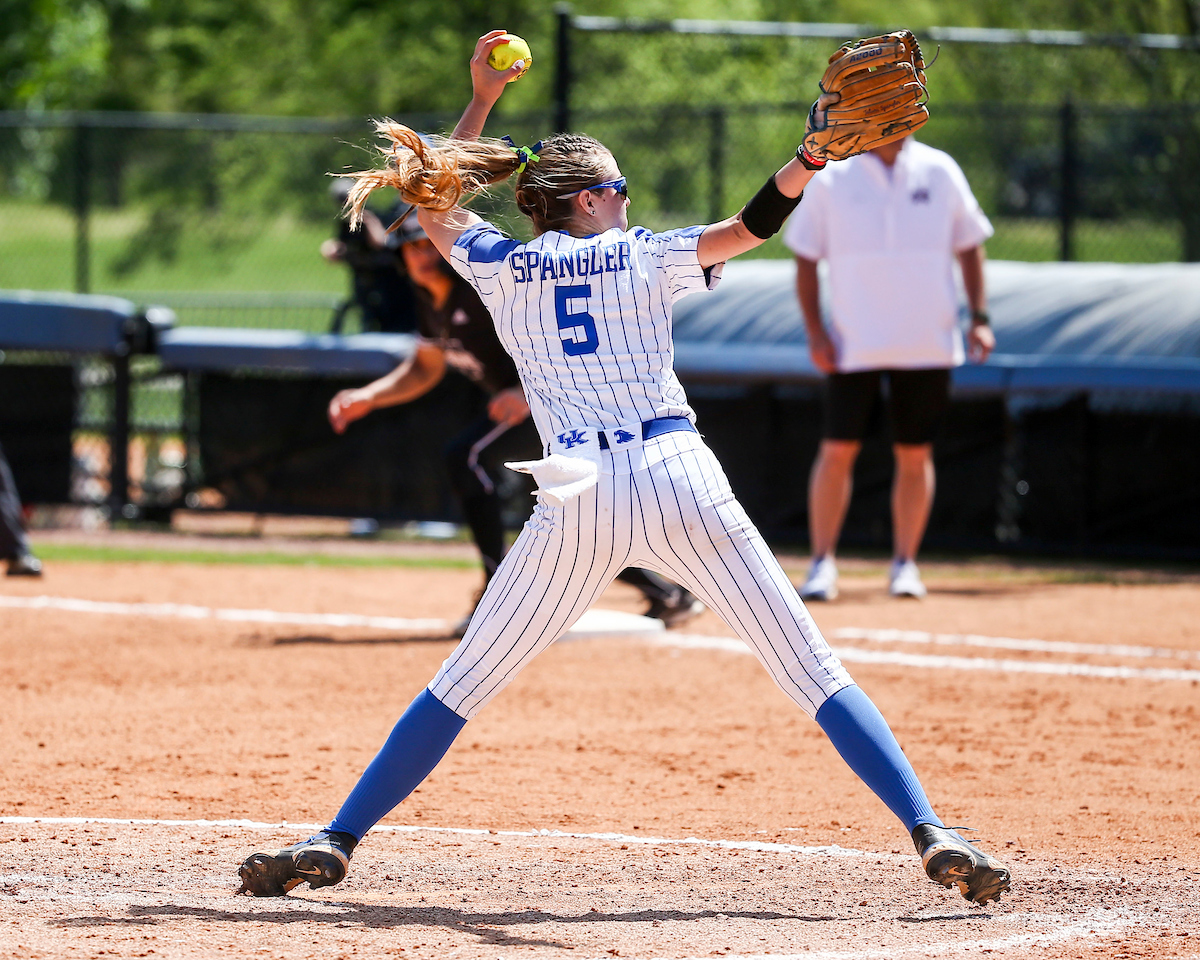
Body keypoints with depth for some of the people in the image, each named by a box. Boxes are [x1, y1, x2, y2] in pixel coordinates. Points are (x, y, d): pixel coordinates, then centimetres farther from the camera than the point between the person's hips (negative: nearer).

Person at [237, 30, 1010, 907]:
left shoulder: (503, 268, 15)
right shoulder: (644, 258, 10)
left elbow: (432, 200, 33)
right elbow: (752, 226, -4)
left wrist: (482, 103, 39)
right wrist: (816, 152, -8)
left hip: (578, 499, 1)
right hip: (680, 479, -1)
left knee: (461, 686, 12)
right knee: (816, 674, -1)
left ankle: (334, 843, 6)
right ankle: (930, 833, -12)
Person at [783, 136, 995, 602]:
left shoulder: (939, 171, 4)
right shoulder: (831, 178, -1)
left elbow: (968, 245, 11)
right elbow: (805, 257, 3)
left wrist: (979, 317, 2)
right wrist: (815, 331, -6)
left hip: (927, 344, 2)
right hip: (854, 345, -1)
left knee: (915, 454, 3)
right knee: (837, 450, -6)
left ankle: (904, 563, 14)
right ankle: (822, 563, 2)